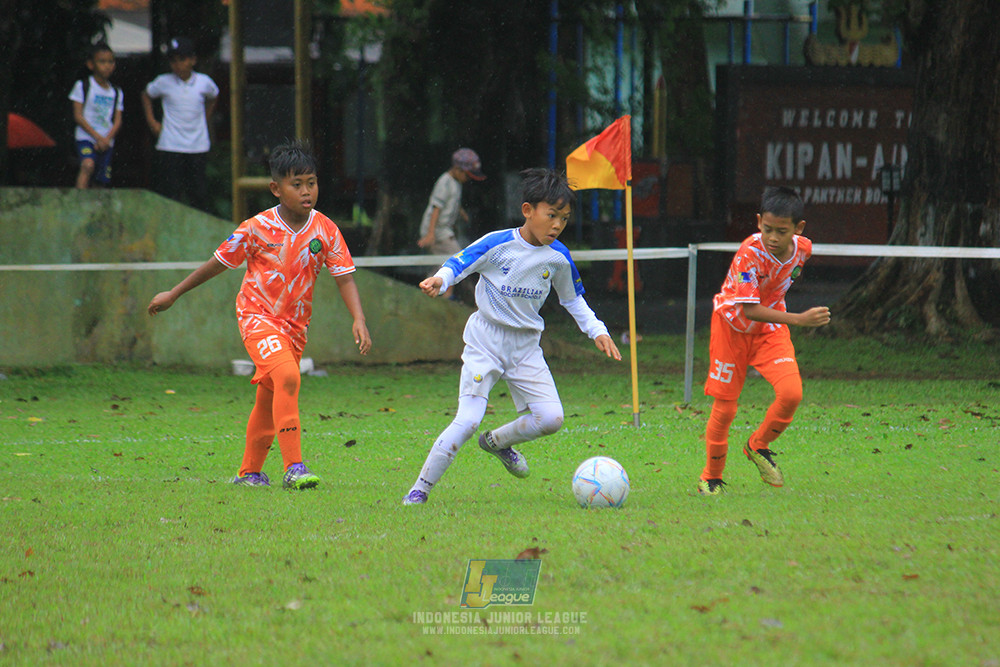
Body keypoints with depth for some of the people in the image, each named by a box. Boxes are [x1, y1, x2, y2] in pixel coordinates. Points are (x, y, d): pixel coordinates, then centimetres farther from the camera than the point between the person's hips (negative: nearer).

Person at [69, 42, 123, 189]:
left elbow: (118, 121, 10)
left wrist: (106, 139, -9)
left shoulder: (116, 92, 15)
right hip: (86, 138, -5)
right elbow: (78, 116, -5)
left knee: (101, 182, 2)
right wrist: (98, 137, -12)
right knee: (88, 165, -31)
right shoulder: (83, 86, 1)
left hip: (107, 142, 5)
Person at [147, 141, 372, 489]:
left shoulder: (325, 230, -7)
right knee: (287, 377, -27)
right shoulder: (258, 228, -14)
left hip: (294, 323, 5)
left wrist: (359, 320, -22)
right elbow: (219, 262, -3)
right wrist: (173, 294, 4)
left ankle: (249, 472, 32)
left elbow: (345, 278, -7)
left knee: (270, 399, 15)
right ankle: (293, 467, -28)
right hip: (258, 316, -5)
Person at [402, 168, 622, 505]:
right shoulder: (498, 244, -15)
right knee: (468, 420, -17)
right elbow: (458, 264, -8)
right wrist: (439, 280, -30)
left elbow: (573, 299, 16)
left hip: (526, 346, 5)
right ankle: (421, 488, -5)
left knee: (551, 418, -8)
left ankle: (497, 442, 23)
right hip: (486, 341, -5)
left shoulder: (558, 257, -1)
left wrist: (597, 331, 7)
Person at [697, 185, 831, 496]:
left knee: (791, 392, -18)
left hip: (771, 328, 4)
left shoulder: (803, 248, -14)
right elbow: (749, 310, -35)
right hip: (734, 326, -4)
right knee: (725, 407, 0)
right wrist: (798, 319, -43)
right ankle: (711, 477, 22)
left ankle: (759, 446, 9)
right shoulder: (749, 254, -31)